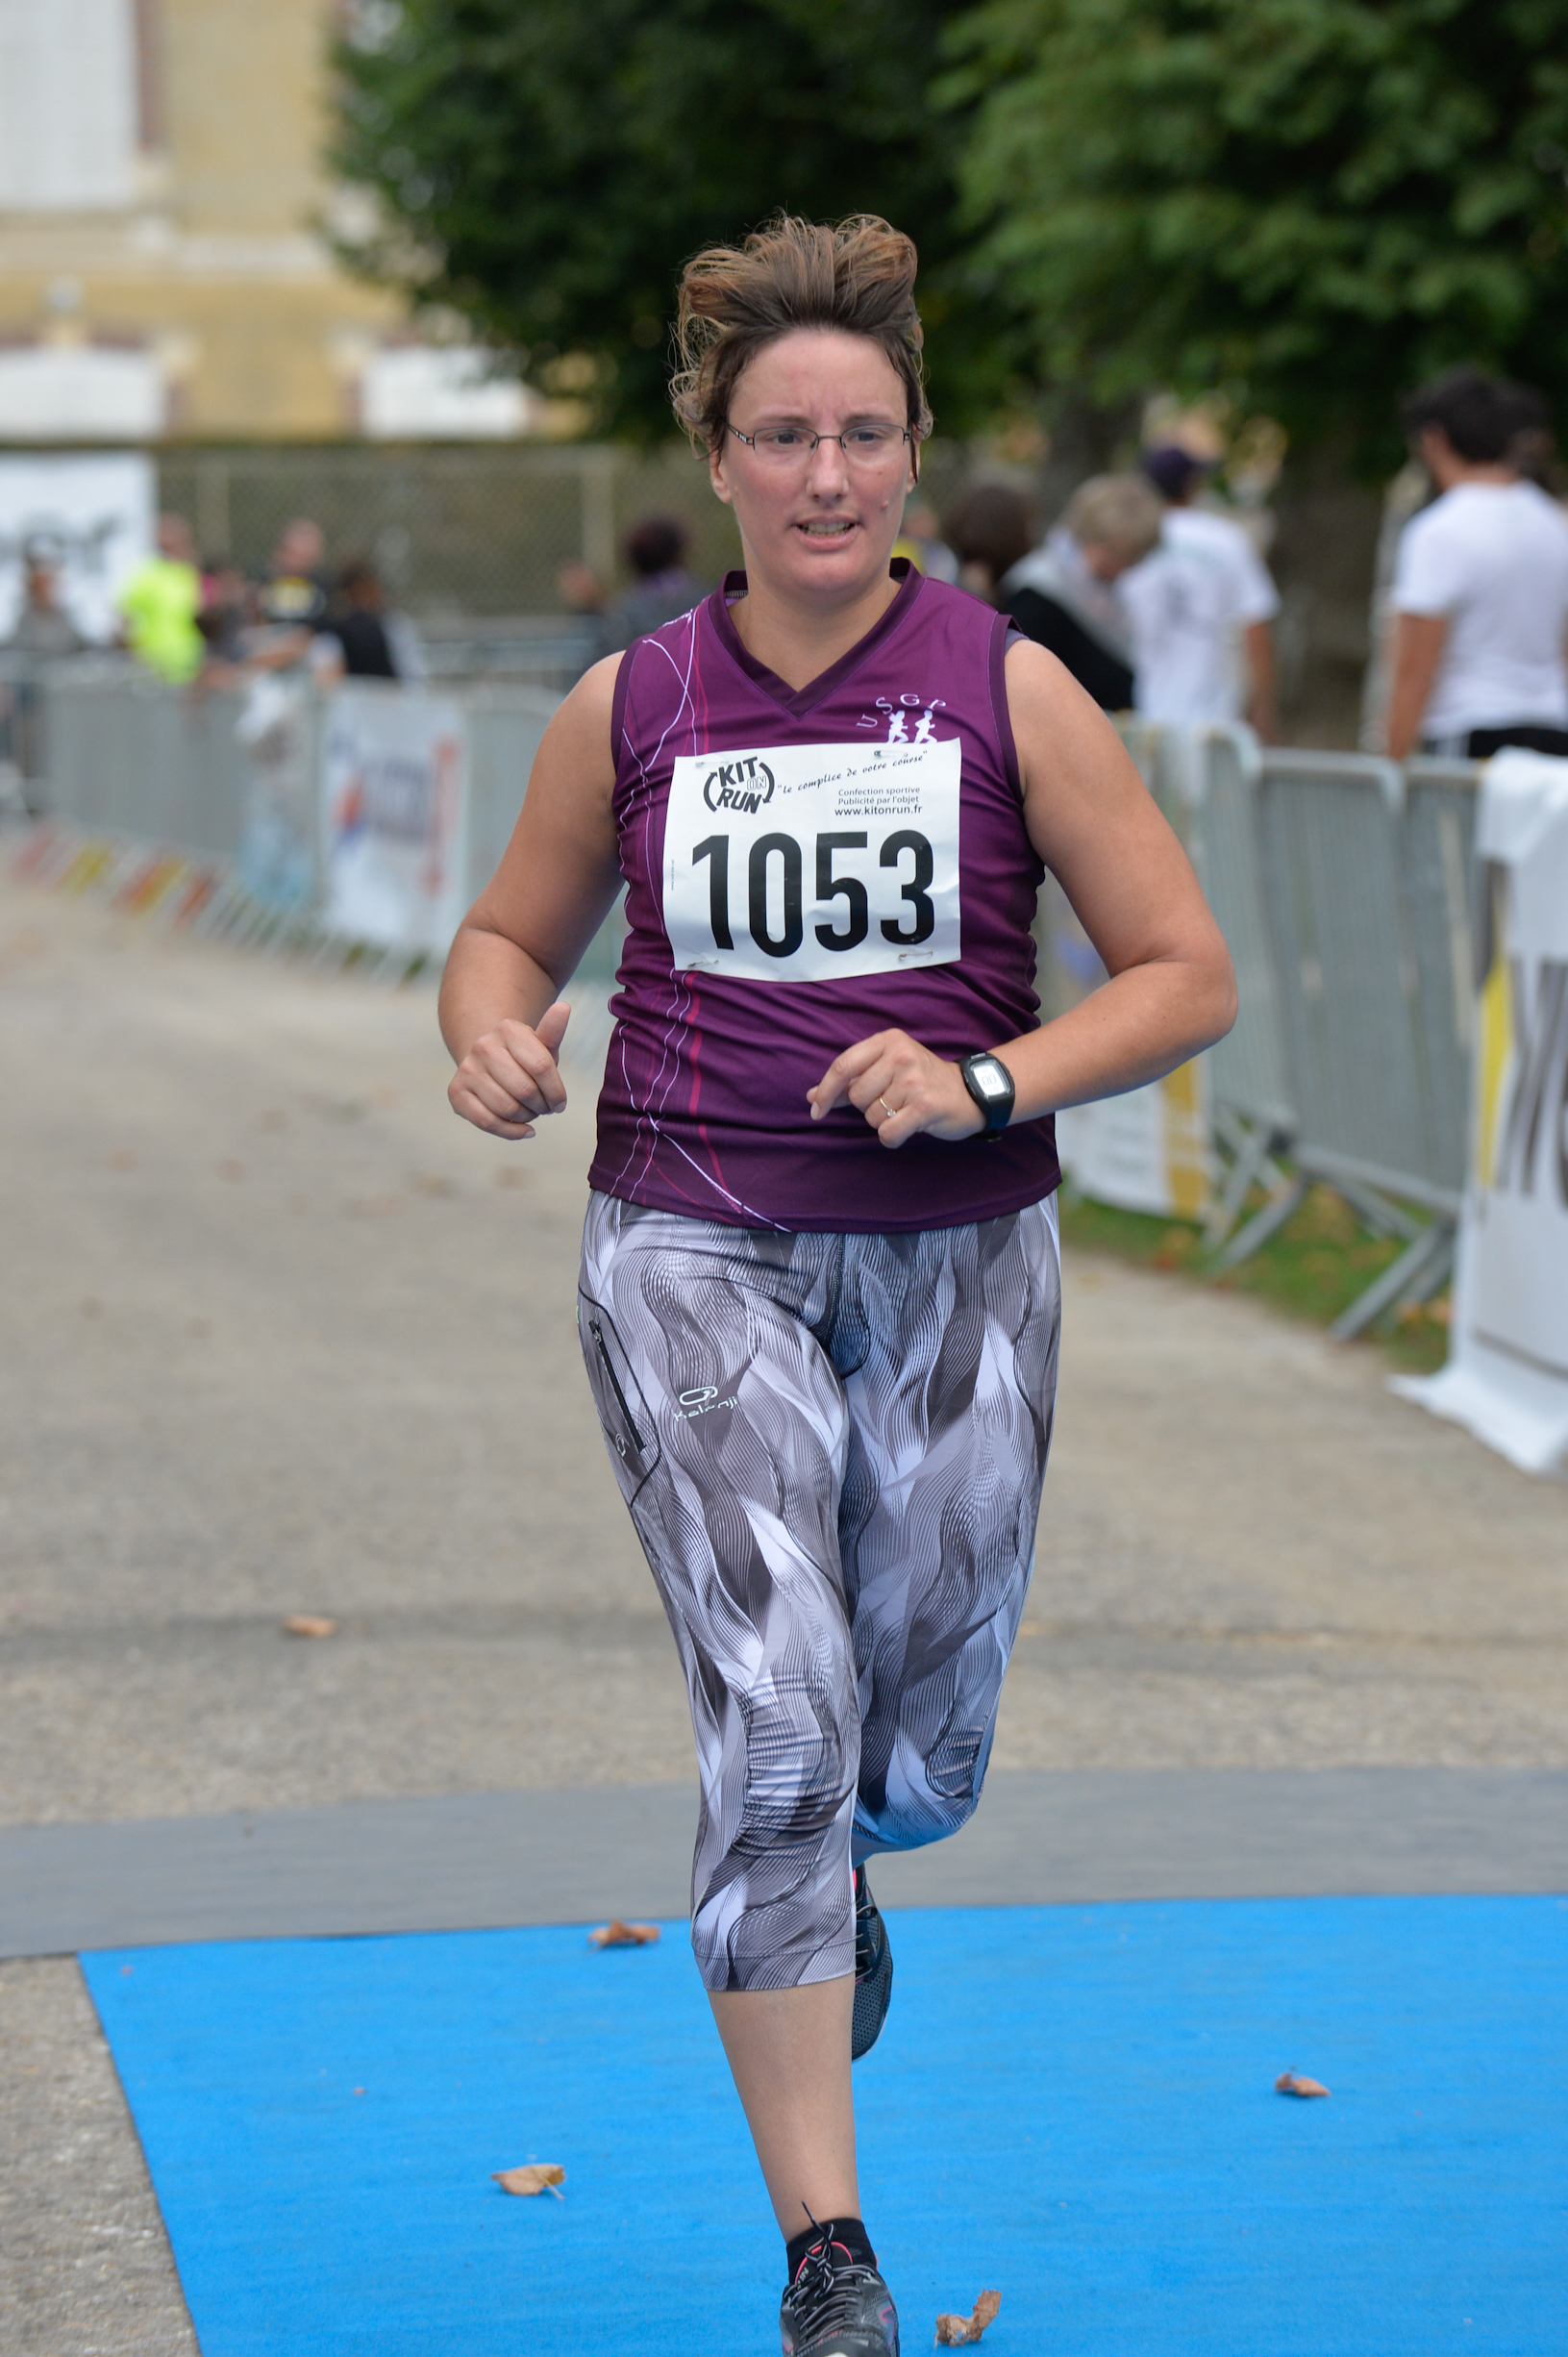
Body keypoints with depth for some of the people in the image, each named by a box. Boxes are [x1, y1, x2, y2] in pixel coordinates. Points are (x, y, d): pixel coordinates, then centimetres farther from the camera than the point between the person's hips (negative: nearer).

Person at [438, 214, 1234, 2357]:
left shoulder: (1007, 689, -3)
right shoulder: (630, 706, 1)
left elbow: (1188, 975, -2)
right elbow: (513, 934, 15)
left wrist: (986, 1083, -17)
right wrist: (491, 1038, -8)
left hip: (955, 1255, 1)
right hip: (695, 1252, -1)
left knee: (914, 1759, 10)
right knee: (778, 1723, -14)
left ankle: (818, 1876, 51)